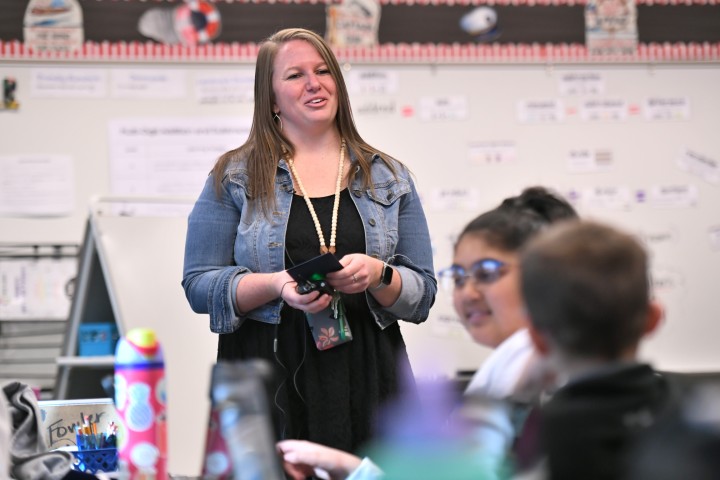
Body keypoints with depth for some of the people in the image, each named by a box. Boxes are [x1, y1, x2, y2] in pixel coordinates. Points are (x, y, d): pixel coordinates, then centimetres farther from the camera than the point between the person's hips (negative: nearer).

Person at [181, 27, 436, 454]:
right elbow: (199, 285, 1)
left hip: (366, 381, 2)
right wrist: (277, 286, -16)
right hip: (268, 381, -2)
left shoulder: (389, 178, 12)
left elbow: (423, 294, 9)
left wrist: (378, 275, -13)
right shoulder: (235, 177, 6)